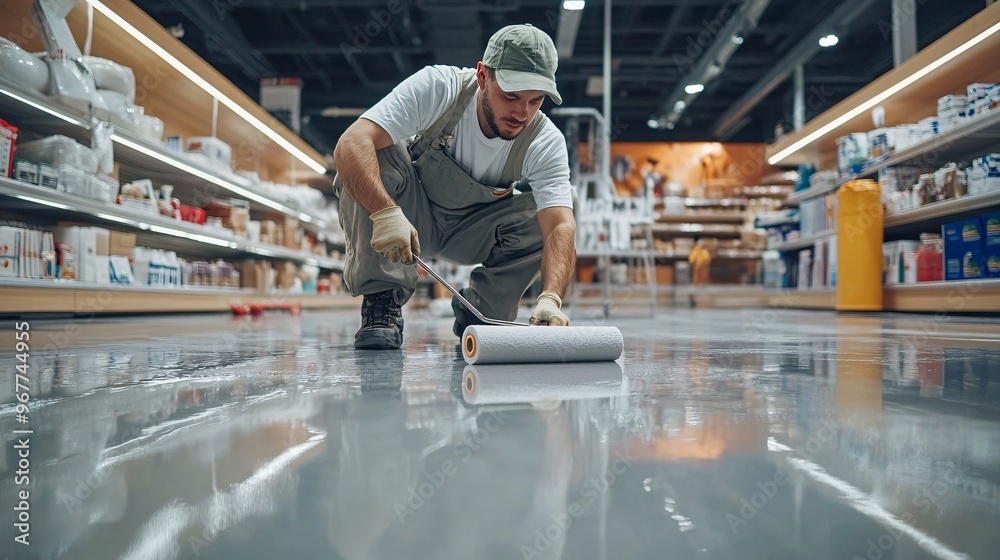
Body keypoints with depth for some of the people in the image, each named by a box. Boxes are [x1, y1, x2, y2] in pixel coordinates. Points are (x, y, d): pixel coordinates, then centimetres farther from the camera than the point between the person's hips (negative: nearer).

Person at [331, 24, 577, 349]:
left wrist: (550, 299, -53)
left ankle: (478, 311, -4)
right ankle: (382, 303, -21)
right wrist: (386, 212, -54)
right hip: (409, 217, -2)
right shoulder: (437, 88, -28)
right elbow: (351, 144, -38)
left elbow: (561, 226, -35)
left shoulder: (547, 143, -23)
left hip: (474, 233, 2)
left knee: (563, 203, -21)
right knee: (370, 156, -32)